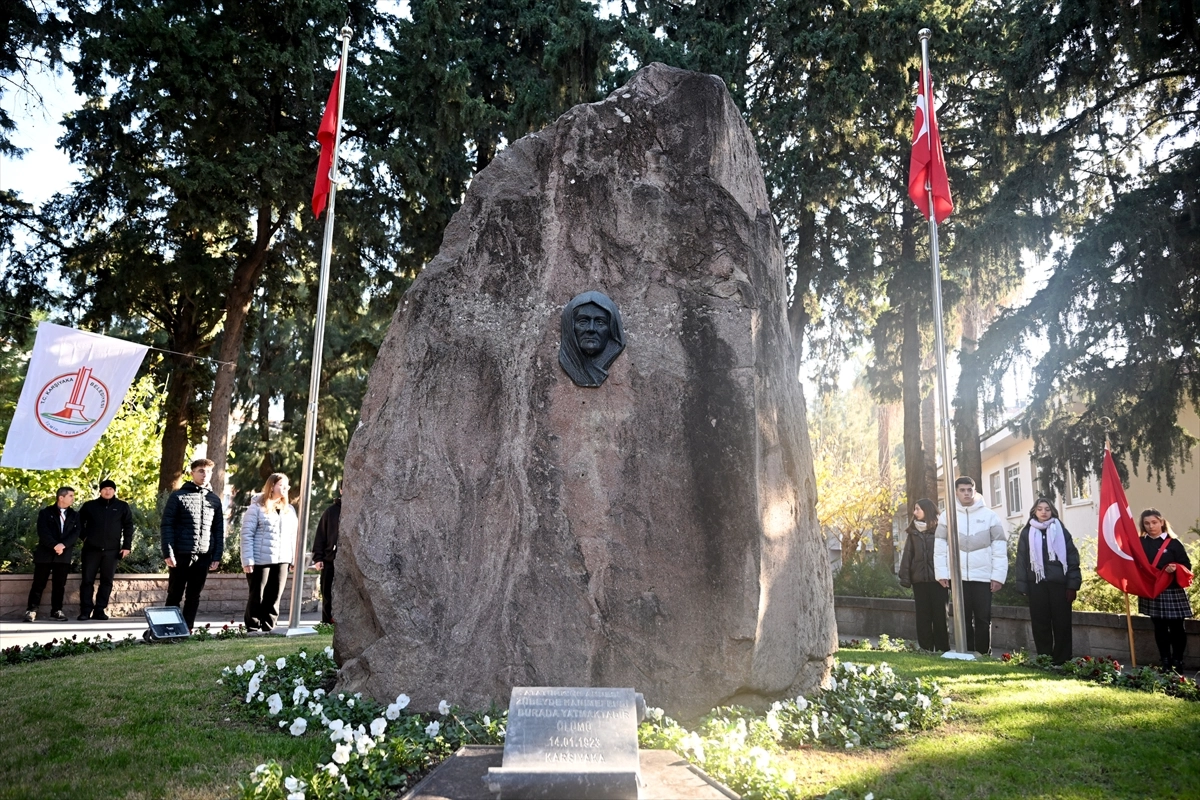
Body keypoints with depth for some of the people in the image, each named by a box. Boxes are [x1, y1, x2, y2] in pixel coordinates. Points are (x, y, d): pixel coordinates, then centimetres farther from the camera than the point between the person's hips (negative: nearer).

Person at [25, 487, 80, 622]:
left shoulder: (75, 515, 11)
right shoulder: (45, 513, 3)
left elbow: (76, 533, -1)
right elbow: (43, 532, -9)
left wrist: (63, 545, -16)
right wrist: (54, 545, -20)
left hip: (64, 554, 2)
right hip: (45, 553, -2)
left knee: (60, 585, 4)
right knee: (39, 584, -1)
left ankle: (57, 610, 10)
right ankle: (31, 610, 4)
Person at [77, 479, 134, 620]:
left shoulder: (122, 506, 6)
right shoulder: (90, 505, 6)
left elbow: (128, 526, 6)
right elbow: (79, 521, 16)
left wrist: (127, 546, -1)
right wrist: (83, 536, 4)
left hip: (112, 550, 0)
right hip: (92, 549, 0)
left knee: (107, 581, 4)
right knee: (87, 580, -1)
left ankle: (100, 610, 10)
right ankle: (85, 611, 4)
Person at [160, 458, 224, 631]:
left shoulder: (214, 499, 11)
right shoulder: (178, 496, -1)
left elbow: (219, 530, 11)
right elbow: (167, 525, -4)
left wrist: (217, 556, 5)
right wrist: (168, 553, -11)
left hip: (204, 556, 4)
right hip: (181, 554, -3)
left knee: (194, 596, 9)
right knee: (174, 595, 4)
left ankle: (188, 629, 16)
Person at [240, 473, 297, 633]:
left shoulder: (289, 510, 14)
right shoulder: (257, 507, -3)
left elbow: (293, 536, 15)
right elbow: (247, 535, -7)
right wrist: (248, 560, -13)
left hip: (281, 560, 5)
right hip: (260, 560, -5)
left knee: (274, 598, 7)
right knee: (257, 597, 2)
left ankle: (268, 629, 15)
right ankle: (253, 630, 11)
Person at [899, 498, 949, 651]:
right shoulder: (913, 531, 12)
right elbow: (907, 555, 8)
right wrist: (905, 577, 1)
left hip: (937, 579, -4)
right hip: (919, 579, 4)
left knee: (939, 615, 1)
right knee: (922, 616, 6)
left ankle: (942, 649, 8)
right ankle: (925, 649, 12)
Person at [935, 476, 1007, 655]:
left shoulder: (989, 515, 1)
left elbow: (1000, 547, 0)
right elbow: (940, 547, 5)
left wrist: (998, 576, -5)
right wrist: (942, 573, -1)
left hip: (983, 577, -1)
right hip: (958, 577, 1)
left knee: (983, 618, 2)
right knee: (963, 618, 7)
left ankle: (983, 654, 10)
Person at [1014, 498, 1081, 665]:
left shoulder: (1061, 531, 6)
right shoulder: (1027, 533, 8)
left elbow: (1072, 557, 3)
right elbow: (1021, 561, 5)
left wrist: (1073, 585, -5)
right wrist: (1023, 587, -1)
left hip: (1059, 583, 0)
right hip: (1037, 584, 1)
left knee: (1062, 623, 2)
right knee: (1040, 624, 4)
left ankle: (1062, 660, 10)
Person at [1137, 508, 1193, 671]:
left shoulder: (1173, 543, -3)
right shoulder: (1140, 543, 5)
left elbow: (1187, 565, -4)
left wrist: (1176, 568, -23)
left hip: (1173, 592, -3)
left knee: (1176, 628, 2)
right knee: (1160, 629, 9)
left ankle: (1178, 661, 13)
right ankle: (1165, 662, 17)